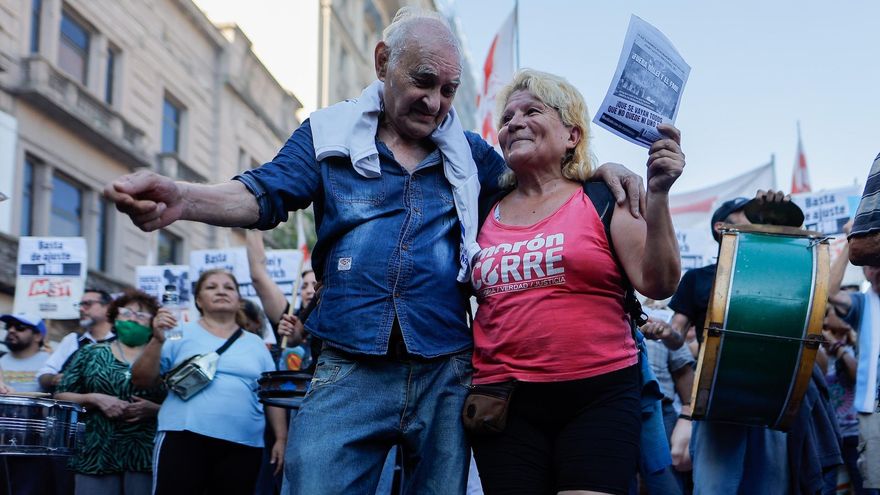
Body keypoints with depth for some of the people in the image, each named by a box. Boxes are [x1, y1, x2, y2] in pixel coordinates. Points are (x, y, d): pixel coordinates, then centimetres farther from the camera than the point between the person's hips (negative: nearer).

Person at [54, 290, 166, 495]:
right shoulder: (91, 354, 12)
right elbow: (60, 396, 8)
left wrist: (154, 409, -12)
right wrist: (94, 399, -7)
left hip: (148, 454, 0)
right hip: (97, 454, 1)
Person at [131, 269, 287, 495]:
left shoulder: (256, 344, 17)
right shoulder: (181, 333, 7)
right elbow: (141, 380, 3)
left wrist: (281, 438, 9)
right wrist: (157, 340, -11)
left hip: (243, 446, 3)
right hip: (184, 438, -3)